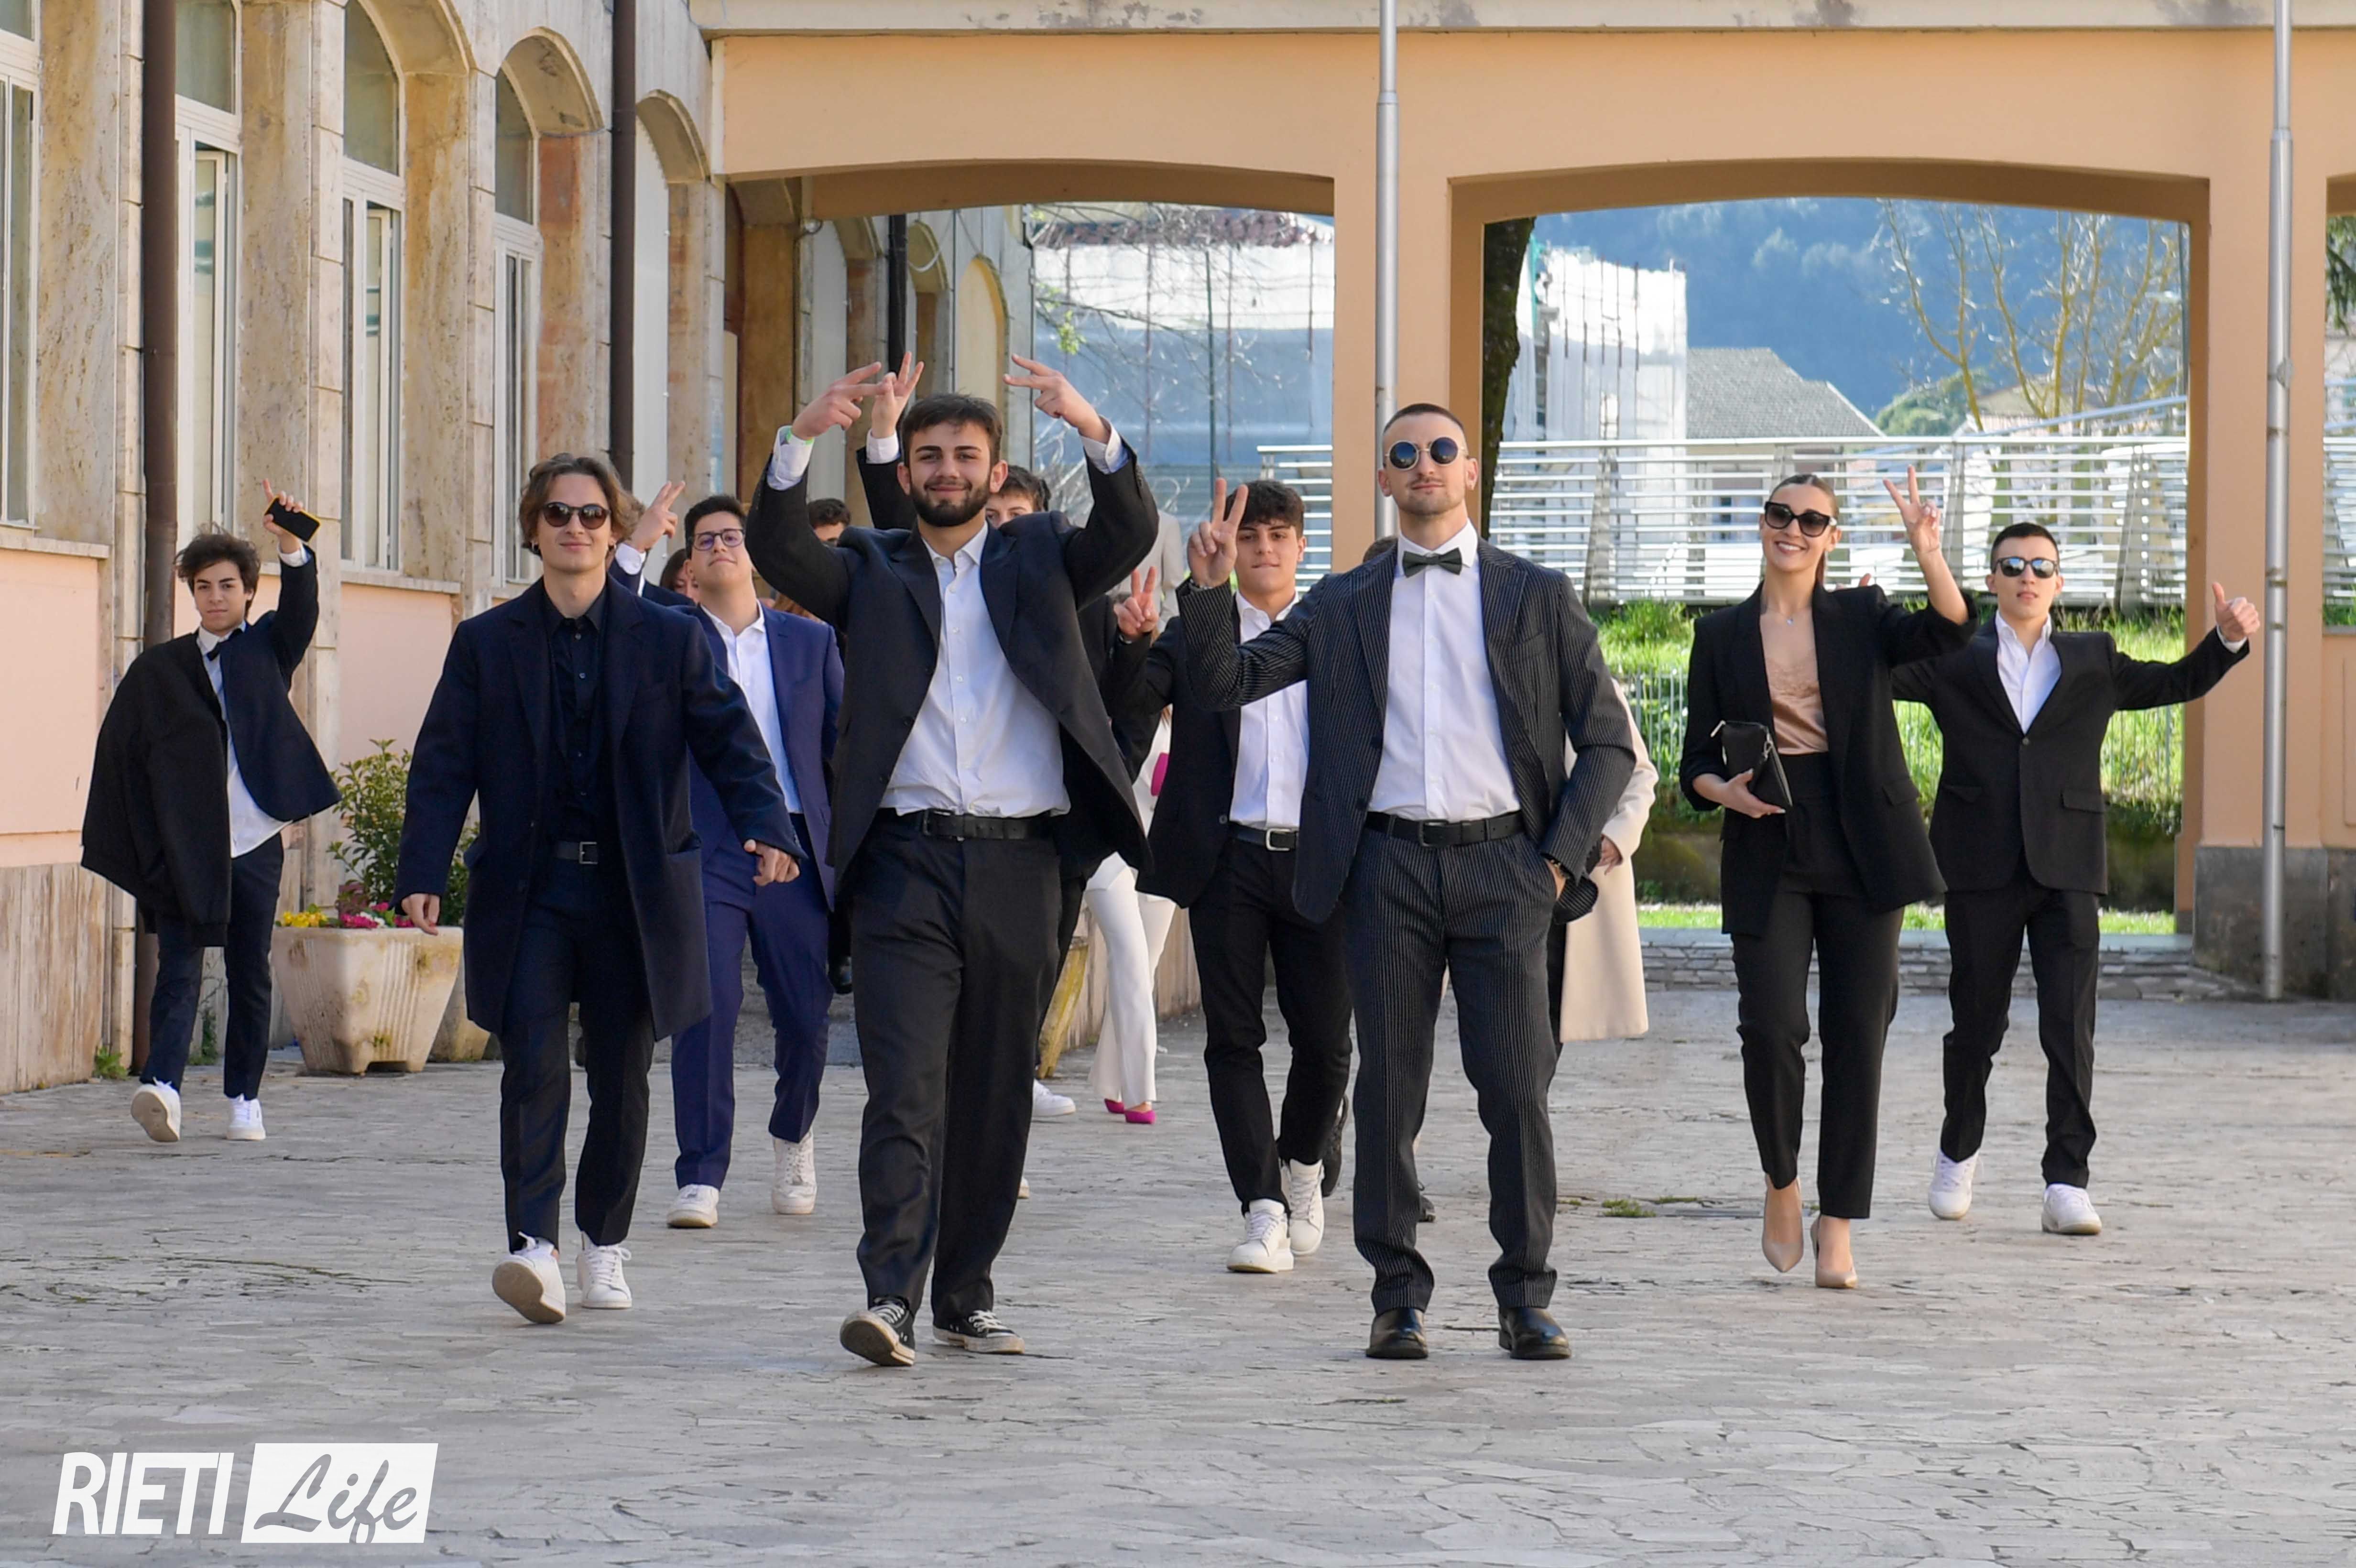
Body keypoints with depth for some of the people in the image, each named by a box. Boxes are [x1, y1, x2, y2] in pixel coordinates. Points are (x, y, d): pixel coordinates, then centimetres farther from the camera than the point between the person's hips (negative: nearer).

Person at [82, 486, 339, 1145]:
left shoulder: (267, 649, 10)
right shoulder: (157, 671, 8)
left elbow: (301, 613, -10)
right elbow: (120, 757, 5)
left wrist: (293, 546, -29)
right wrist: (129, 851, -4)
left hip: (254, 846, 1)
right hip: (182, 851, -1)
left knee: (250, 975, 7)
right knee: (178, 971, -11)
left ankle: (244, 1098, 15)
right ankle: (162, 1087, -24)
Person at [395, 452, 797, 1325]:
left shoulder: (669, 640, 6)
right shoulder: (486, 644, 7)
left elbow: (730, 742, 2)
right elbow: (443, 767, 2)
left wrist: (765, 827, -17)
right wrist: (423, 873, -11)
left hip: (635, 894, 1)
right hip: (527, 893, -1)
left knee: (622, 1076, 6)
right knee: (534, 1065, -14)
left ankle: (604, 1245, 20)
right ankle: (535, 1246, -21)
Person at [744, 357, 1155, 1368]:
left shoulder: (1040, 559, 13)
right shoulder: (872, 568, 10)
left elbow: (1128, 537, -5)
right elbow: (776, 549, -6)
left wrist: (1095, 434, -23)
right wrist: (801, 440, -22)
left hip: (1017, 863, 2)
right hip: (907, 860, -2)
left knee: (996, 1095, 8)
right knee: (904, 1086, -12)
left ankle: (966, 1295, 18)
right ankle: (889, 1295, -19)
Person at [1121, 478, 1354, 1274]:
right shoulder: (1197, 632, 9)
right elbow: (1133, 699, -5)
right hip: (1228, 858, 0)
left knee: (1324, 1037, 2)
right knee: (1233, 1036, -4)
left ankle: (1303, 1163, 30)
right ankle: (1264, 1210, -3)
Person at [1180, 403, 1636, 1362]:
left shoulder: (1537, 597, 9)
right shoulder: (1343, 606, 13)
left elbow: (1607, 742, 9)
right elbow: (1225, 683, 7)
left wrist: (1563, 857, -2)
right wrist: (1210, 587, -9)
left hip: (1500, 860, -1)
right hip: (1388, 863, 1)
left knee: (1517, 1090, -5)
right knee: (1388, 1091, 2)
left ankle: (1525, 1299, 4)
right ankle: (1398, 1299, 9)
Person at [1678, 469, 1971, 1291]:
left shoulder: (1860, 618, 8)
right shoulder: (1722, 635, 10)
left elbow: (1947, 631, -12)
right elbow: (1696, 761, 10)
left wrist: (1928, 550, -28)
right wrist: (1723, 790, -12)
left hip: (1861, 851, 0)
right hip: (1767, 857, 0)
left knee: (1857, 1035, -1)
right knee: (1771, 1029, -13)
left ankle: (1837, 1226, 7)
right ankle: (1782, 1185, 13)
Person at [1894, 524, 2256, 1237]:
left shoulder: (2093, 661, 14)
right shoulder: (1953, 661, 8)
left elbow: (2178, 682, 18)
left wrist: (2228, 640, 2)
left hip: (2066, 869, 0)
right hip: (1982, 871, 0)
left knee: (2070, 1033, -9)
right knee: (1977, 1025, 9)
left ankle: (2066, 1186, -9)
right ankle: (1959, 1151, 32)